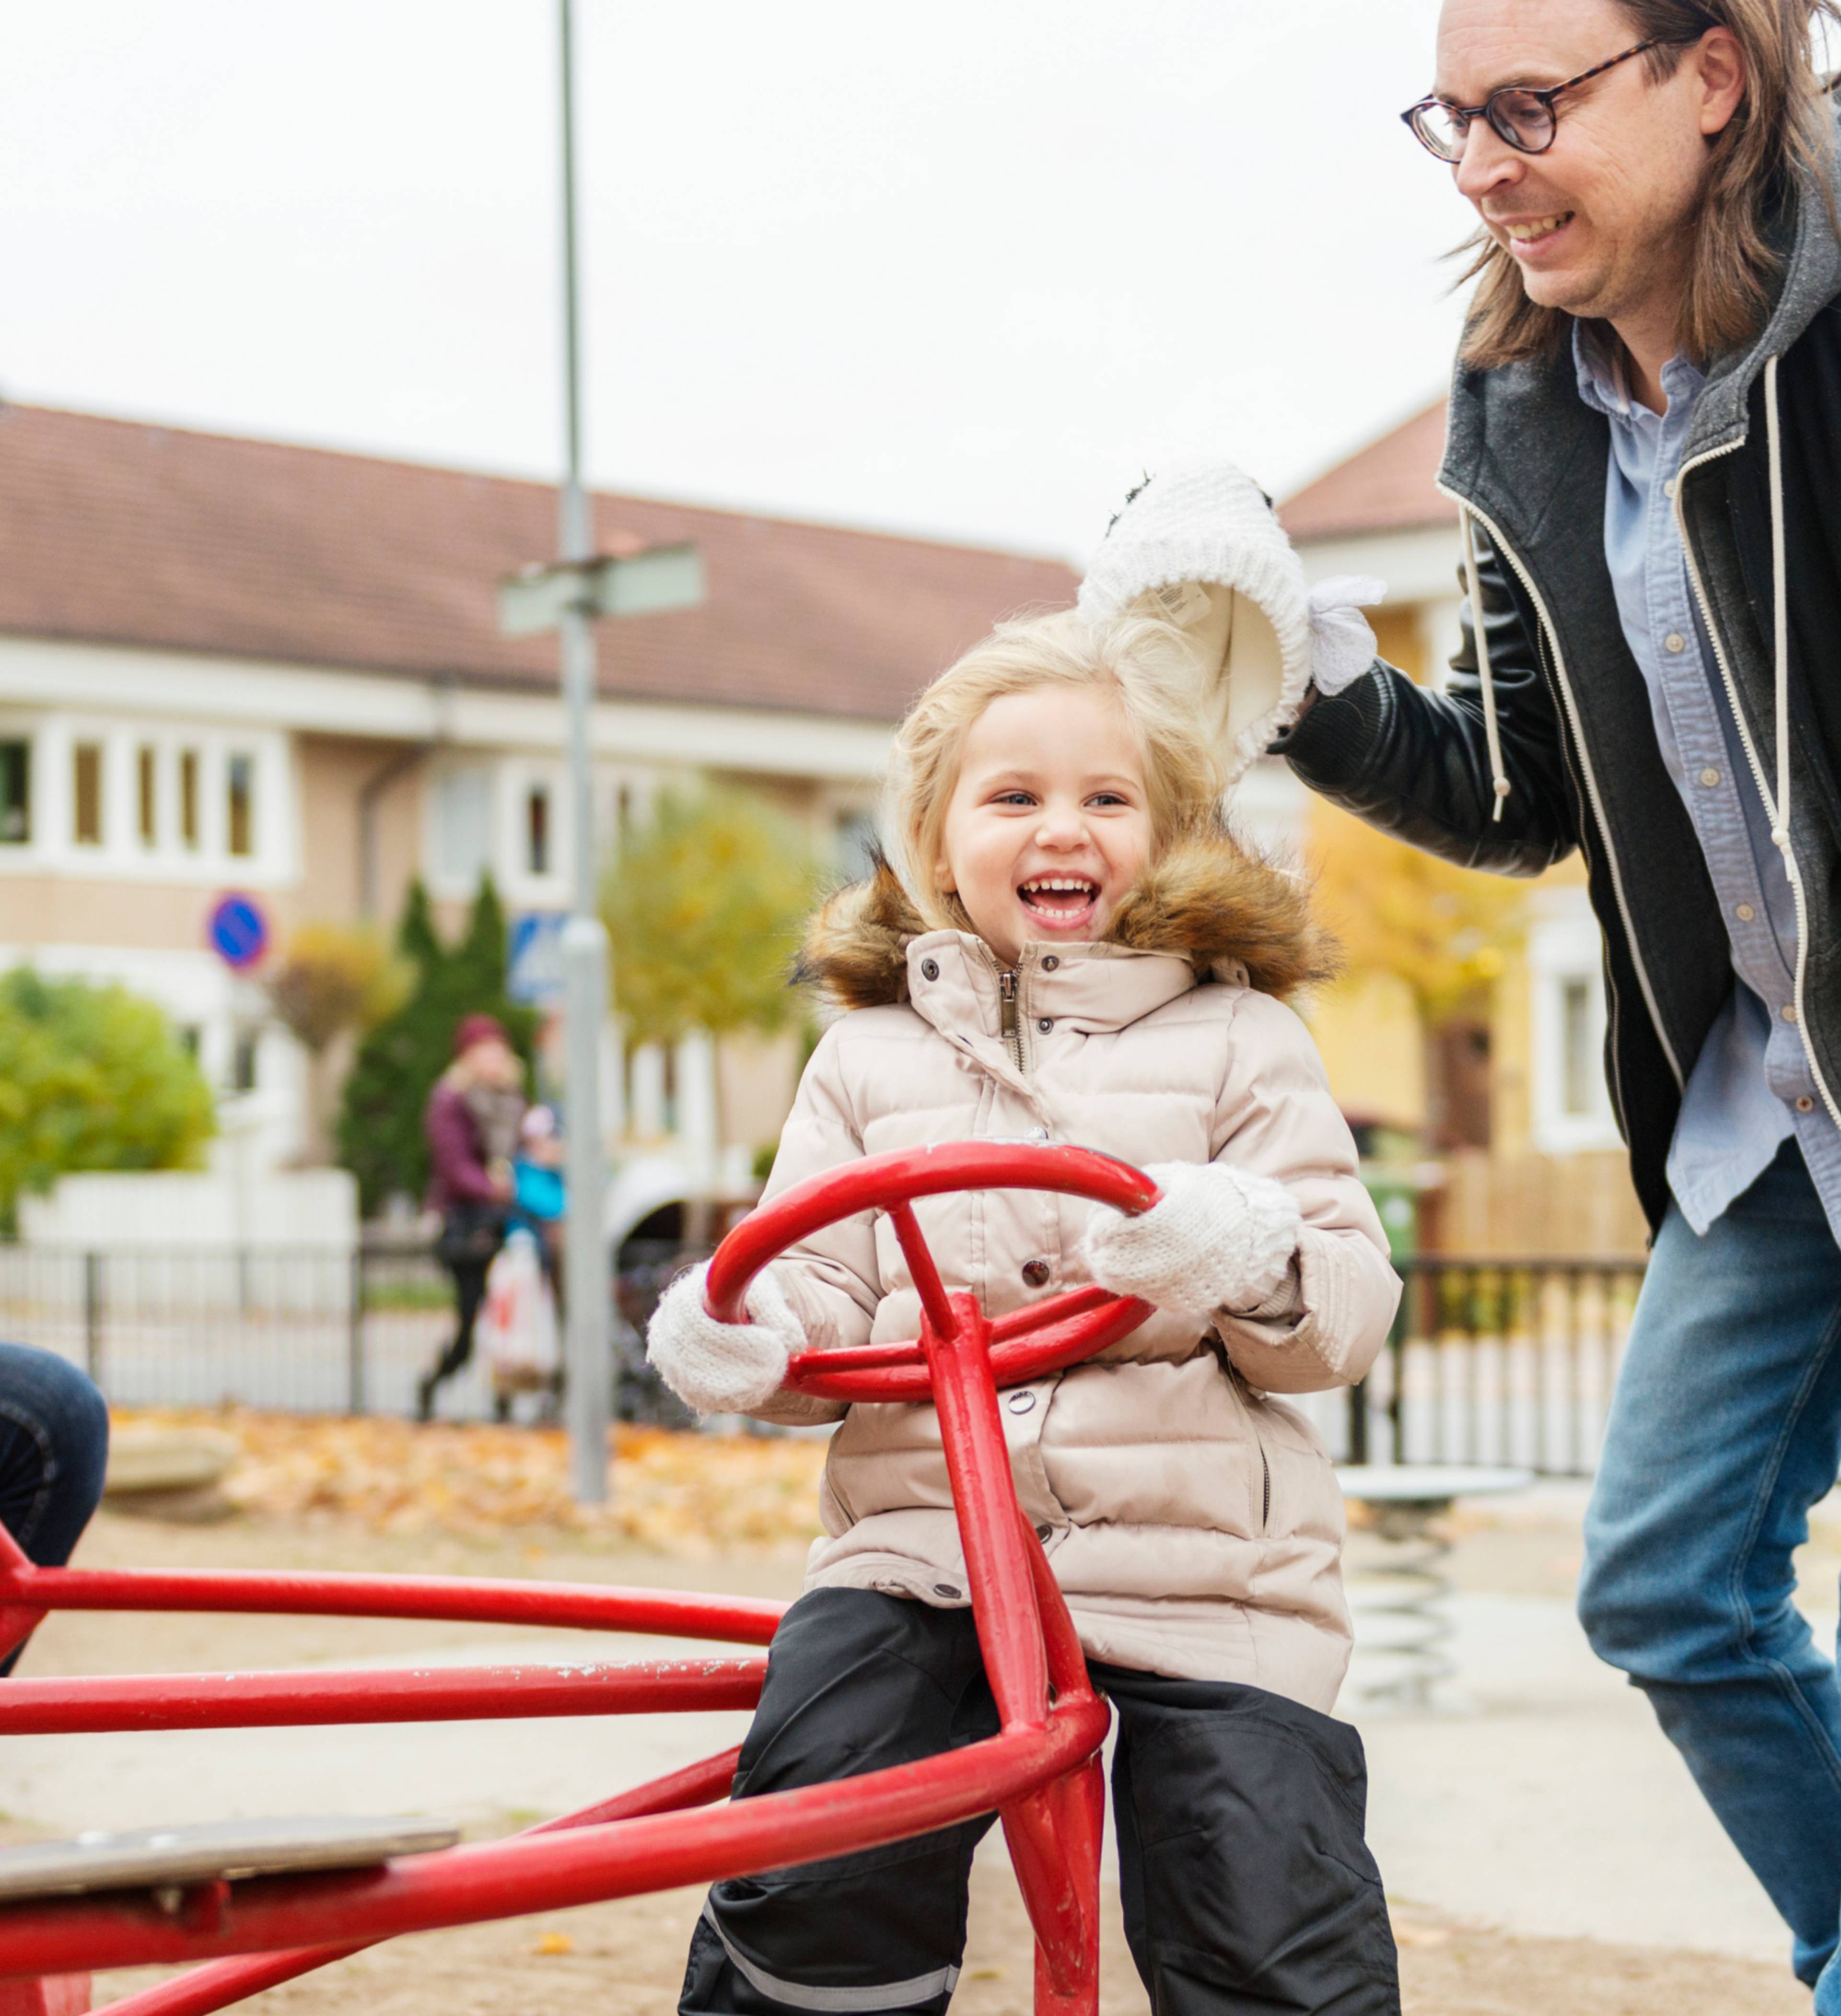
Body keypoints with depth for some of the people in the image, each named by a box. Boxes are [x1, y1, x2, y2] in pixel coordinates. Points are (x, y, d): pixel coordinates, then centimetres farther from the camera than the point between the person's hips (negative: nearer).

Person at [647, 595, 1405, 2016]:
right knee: (815, 1893, -13)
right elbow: (828, 1295, 13)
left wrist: (1254, 1267, -22)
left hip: (1198, 1551, -1)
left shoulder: (1238, 1040, 7)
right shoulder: (873, 1055, 14)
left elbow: (1352, 1311, 1)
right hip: (922, 1538, 2)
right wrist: (753, 1337, -10)